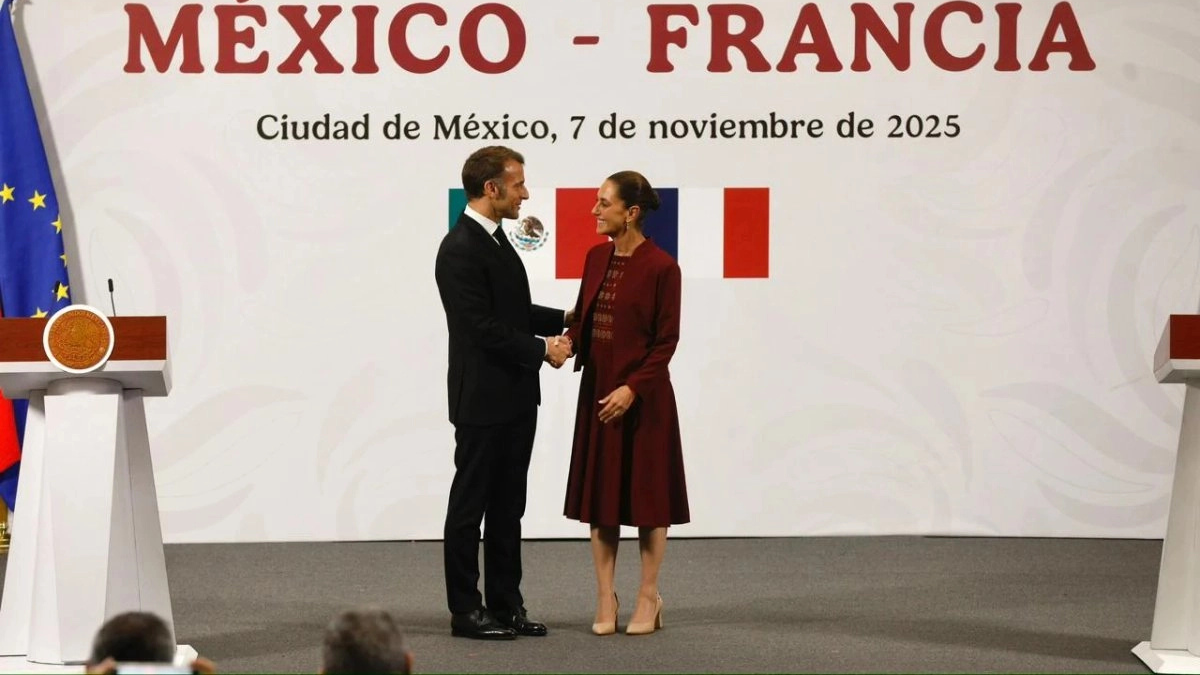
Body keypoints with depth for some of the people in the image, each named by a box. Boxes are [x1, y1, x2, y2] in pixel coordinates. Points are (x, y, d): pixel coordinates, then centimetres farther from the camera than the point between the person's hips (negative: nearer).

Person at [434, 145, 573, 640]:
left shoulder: (495, 241, 13)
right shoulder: (460, 250, -18)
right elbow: (483, 327, -22)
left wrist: (561, 319, 10)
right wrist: (542, 349, -16)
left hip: (515, 397, 9)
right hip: (483, 400, -9)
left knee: (507, 506, 12)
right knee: (470, 505, 0)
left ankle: (505, 605, 19)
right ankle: (465, 611, 7)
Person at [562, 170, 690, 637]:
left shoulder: (660, 266, -12)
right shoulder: (597, 257, 7)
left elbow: (666, 341, -12)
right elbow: (583, 316, 11)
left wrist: (632, 388, -18)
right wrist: (567, 343, -9)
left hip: (642, 396, -6)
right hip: (597, 390, 6)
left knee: (646, 495, 4)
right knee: (599, 494, 7)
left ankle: (648, 598, 14)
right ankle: (605, 599, 13)